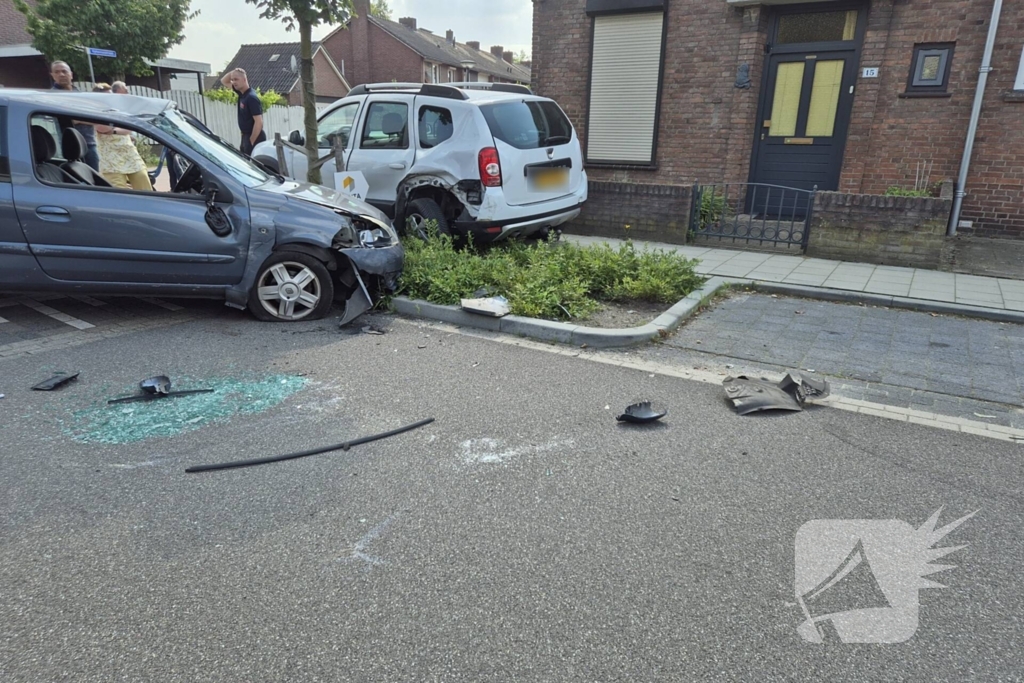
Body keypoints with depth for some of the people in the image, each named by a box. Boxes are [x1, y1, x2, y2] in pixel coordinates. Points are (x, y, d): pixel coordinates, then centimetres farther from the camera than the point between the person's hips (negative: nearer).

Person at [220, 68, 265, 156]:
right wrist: (233, 72, 3)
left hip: (254, 137, -10)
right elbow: (224, 81, 24)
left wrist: (251, 141, -21)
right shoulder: (241, 92, 8)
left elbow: (259, 122, -24)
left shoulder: (251, 97, -19)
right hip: (246, 136, 10)